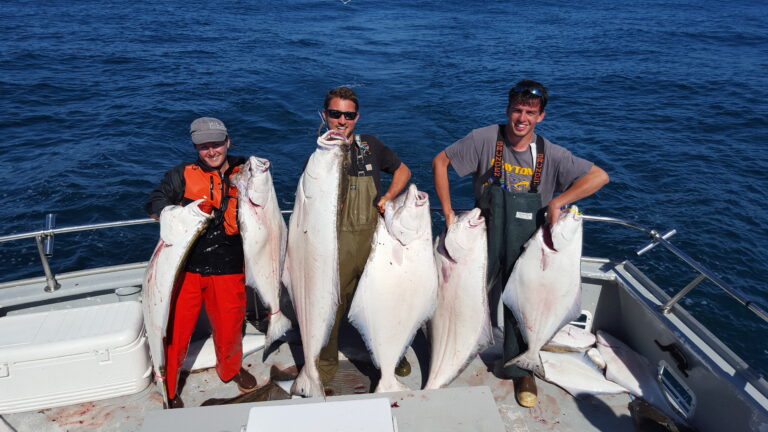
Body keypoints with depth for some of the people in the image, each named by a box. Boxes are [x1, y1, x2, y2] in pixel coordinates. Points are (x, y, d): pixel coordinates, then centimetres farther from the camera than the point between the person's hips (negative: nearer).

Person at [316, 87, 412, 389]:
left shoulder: (371, 146, 6)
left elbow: (402, 171, 19)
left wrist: (388, 196, 2)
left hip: (374, 236, 2)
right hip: (337, 242, -2)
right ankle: (325, 363, 27)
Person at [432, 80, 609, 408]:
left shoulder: (550, 155, -8)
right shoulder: (485, 140, -12)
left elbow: (599, 176, -8)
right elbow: (440, 161, -6)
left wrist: (557, 201, -19)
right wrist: (448, 212, -11)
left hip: (527, 247, 1)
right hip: (485, 238, -1)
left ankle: (520, 370, 33)